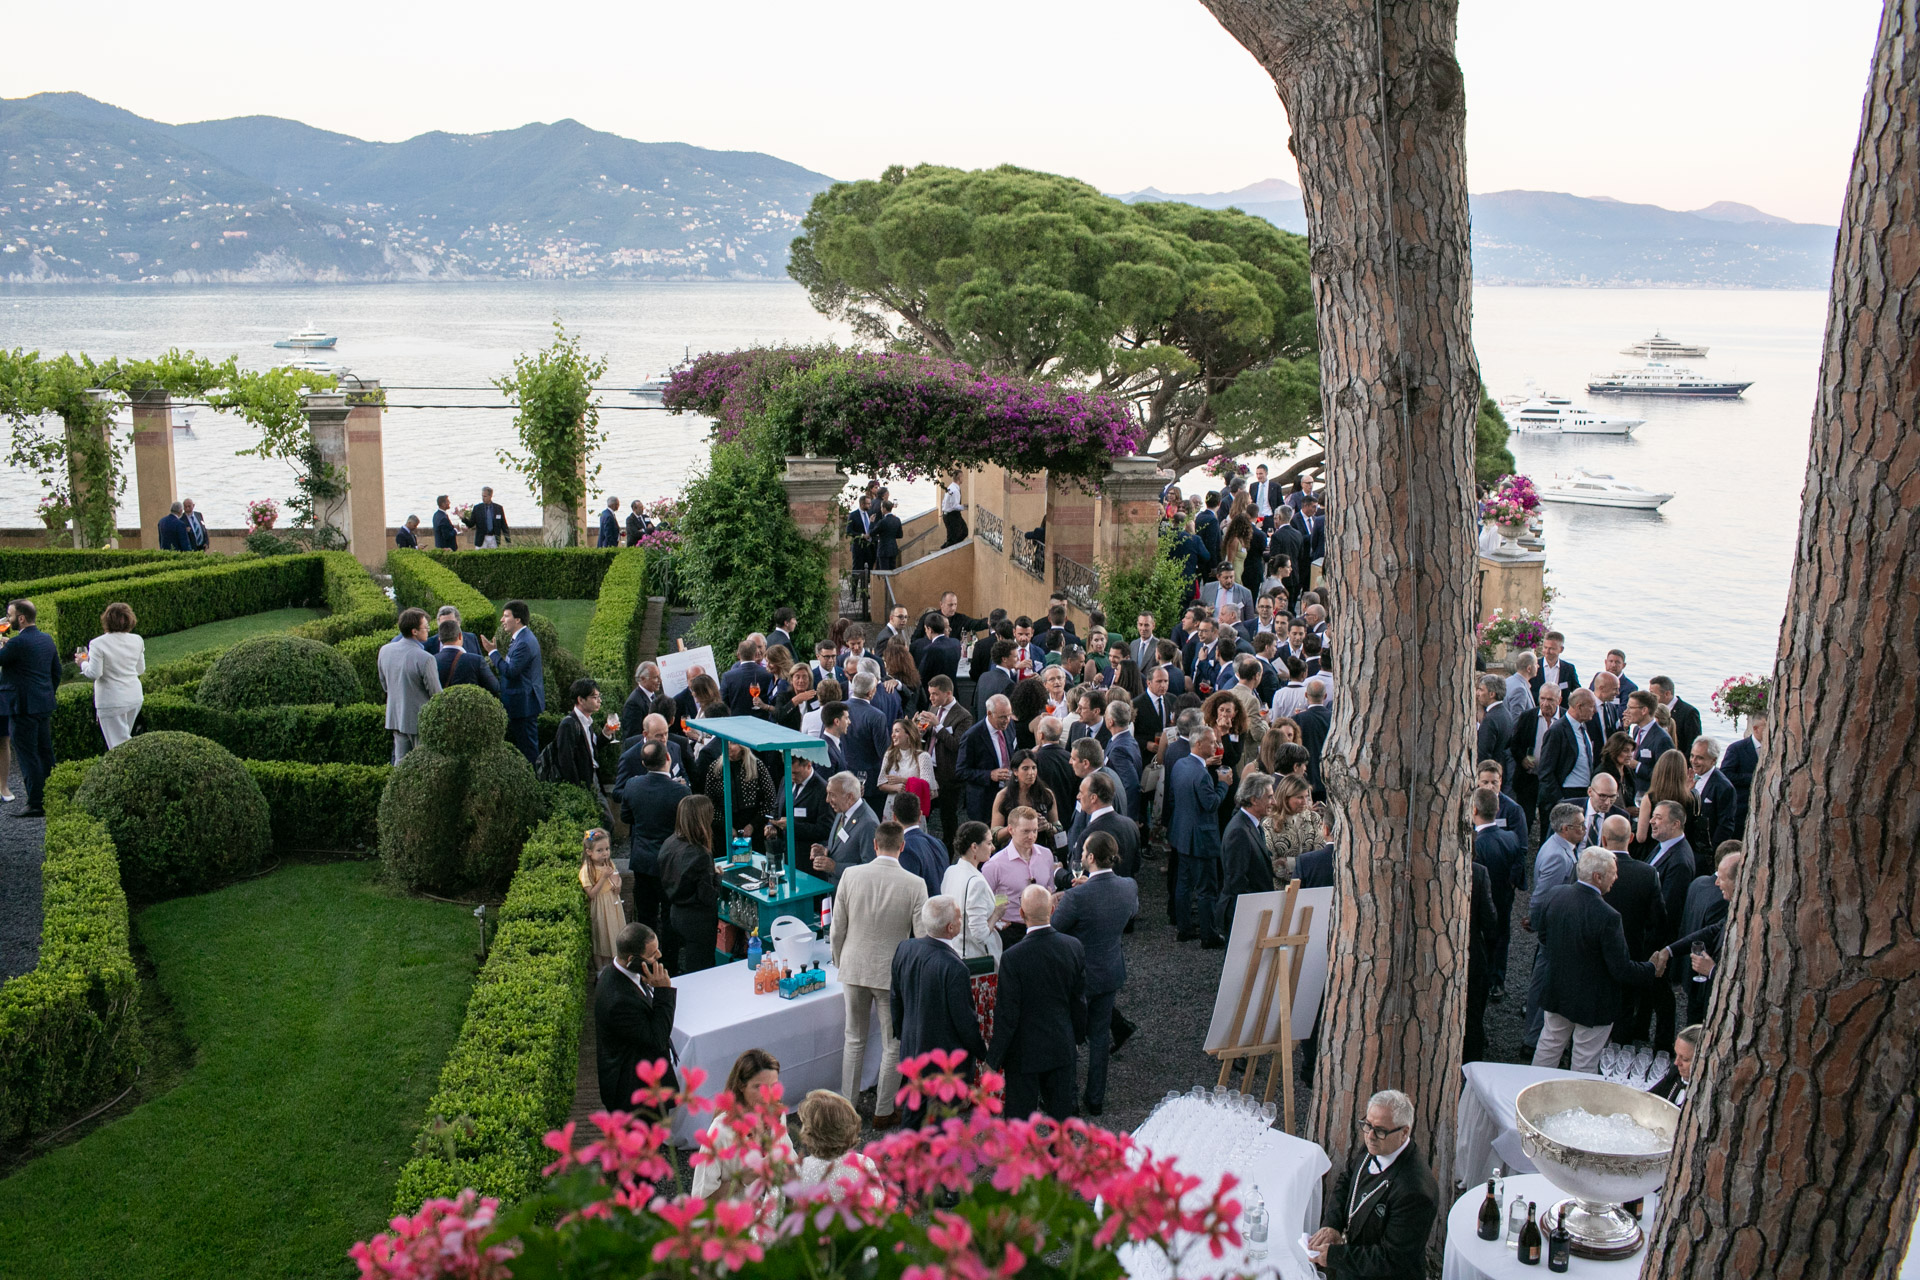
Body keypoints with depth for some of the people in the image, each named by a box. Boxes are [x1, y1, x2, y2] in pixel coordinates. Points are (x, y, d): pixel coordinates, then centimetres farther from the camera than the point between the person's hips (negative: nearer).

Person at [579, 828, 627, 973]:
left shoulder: (609, 864, -1)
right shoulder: (587, 870, -21)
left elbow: (617, 884, 13)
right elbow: (591, 894, -23)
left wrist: (617, 887, -11)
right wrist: (604, 877, -28)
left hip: (613, 906, 6)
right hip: (599, 910, -6)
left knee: (612, 936, 16)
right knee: (599, 938, 8)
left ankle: (609, 966, 33)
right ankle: (600, 970, 24)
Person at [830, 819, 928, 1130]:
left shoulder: (850, 875, -9)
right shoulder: (914, 884, -15)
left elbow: (837, 928, -2)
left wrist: (840, 962, 15)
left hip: (855, 968, 3)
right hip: (894, 972, -2)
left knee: (854, 1040, 18)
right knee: (893, 1046, 12)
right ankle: (883, 1112, 19)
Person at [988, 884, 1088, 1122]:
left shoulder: (1012, 957, -23)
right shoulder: (1074, 947, -9)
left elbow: (1007, 1015, -17)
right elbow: (1079, 1001, 3)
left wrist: (994, 1058, -5)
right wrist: (1078, 1036, 19)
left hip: (1025, 1053, -4)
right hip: (1062, 1048, 4)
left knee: (1020, 1119, 9)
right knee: (1061, 1113, 18)